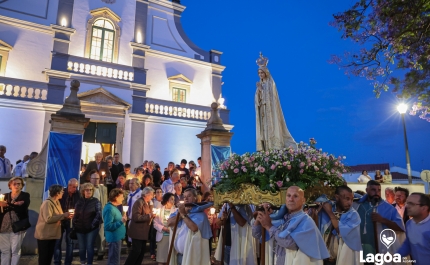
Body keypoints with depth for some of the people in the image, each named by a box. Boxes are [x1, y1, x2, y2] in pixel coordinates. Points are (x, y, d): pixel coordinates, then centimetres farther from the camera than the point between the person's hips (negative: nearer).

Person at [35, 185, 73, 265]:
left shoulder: (57, 202, 8)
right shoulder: (47, 203, -21)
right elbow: (48, 219, -30)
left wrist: (66, 216, -3)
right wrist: (63, 215, -25)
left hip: (52, 234, 9)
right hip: (44, 235, -9)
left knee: (49, 256, 17)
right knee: (43, 257, 3)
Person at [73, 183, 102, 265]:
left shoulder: (96, 201, -4)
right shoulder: (79, 201, 7)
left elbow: (98, 214, -10)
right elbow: (75, 214, 9)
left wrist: (93, 225, -16)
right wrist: (74, 225, 1)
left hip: (91, 229, -4)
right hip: (80, 228, 4)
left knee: (89, 247, 1)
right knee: (81, 248, 13)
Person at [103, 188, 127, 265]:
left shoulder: (114, 207, 9)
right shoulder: (109, 209, -22)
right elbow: (108, 226, -27)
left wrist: (122, 219, 8)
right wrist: (121, 221, -27)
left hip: (117, 237, 10)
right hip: (114, 238, -10)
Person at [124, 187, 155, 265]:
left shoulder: (147, 203, 12)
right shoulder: (139, 202, -17)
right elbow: (136, 217, -25)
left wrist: (152, 215, 0)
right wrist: (149, 216, -24)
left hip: (143, 231, 9)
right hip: (137, 232, -9)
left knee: (142, 251, 12)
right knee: (136, 251, -5)